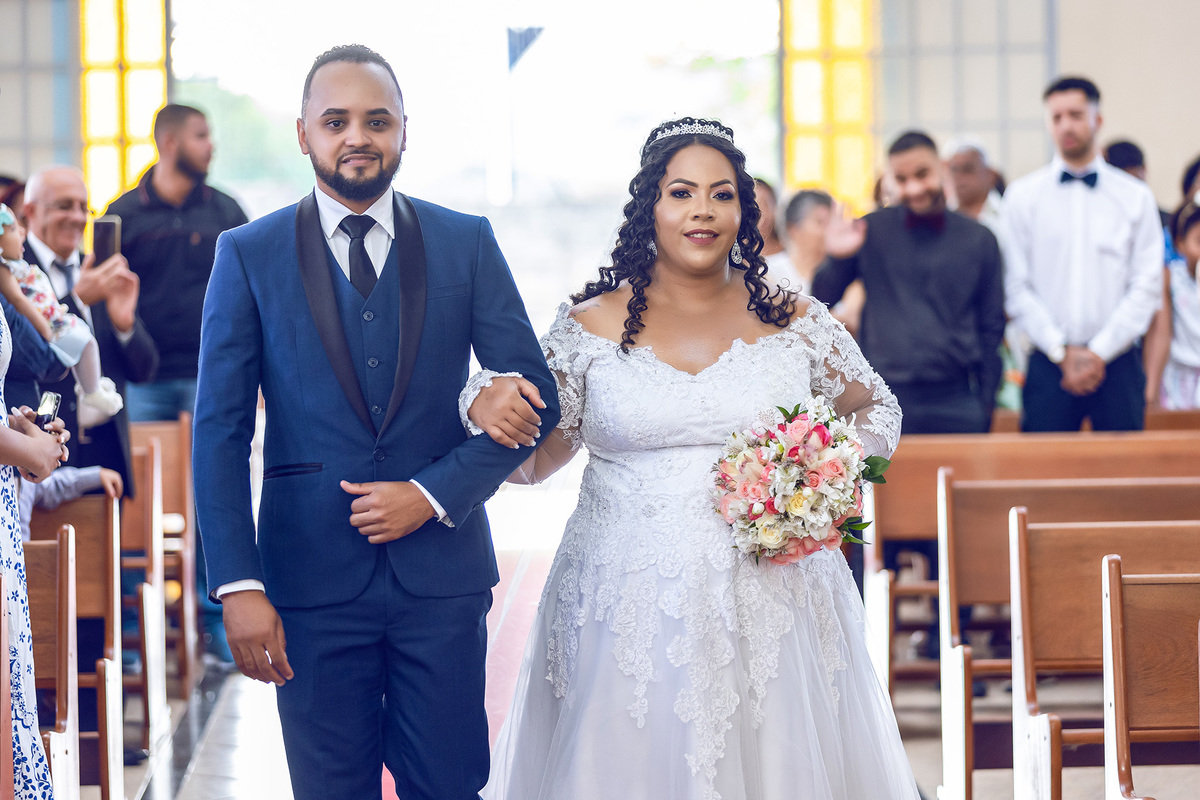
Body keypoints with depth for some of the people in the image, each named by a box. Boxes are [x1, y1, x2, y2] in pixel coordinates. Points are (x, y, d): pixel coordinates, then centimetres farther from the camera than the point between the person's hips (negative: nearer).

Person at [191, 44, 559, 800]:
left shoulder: (467, 243, 5)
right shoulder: (249, 255, 2)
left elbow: (536, 395, 4)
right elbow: (221, 431, -2)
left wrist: (436, 494, -9)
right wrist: (238, 585, -10)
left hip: (442, 574, 1)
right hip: (312, 581, -1)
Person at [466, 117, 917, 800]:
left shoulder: (795, 323, 3)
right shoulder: (592, 326, 2)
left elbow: (876, 411, 17)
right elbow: (534, 458, 9)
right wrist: (487, 405, -13)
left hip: (770, 609, 1)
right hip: (627, 613, -1)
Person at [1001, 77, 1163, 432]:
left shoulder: (1136, 198, 7)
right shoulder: (1022, 196, 6)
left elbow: (1147, 286, 1)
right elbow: (1017, 288, 1)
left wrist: (1100, 352, -8)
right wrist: (1063, 352, -7)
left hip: (1117, 362, 0)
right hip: (1049, 363, 0)